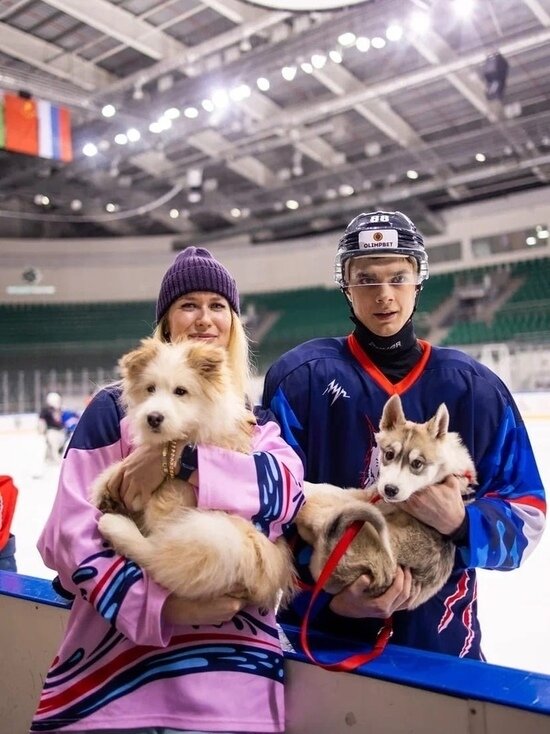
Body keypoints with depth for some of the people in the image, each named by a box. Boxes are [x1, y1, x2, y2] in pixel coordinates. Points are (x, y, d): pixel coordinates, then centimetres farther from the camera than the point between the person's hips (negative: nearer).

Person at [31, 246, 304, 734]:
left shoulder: (256, 419, 10)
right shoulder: (114, 409, 1)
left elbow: (289, 490, -10)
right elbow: (72, 533, -7)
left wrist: (183, 460, -21)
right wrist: (161, 606, -19)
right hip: (119, 653, -1)